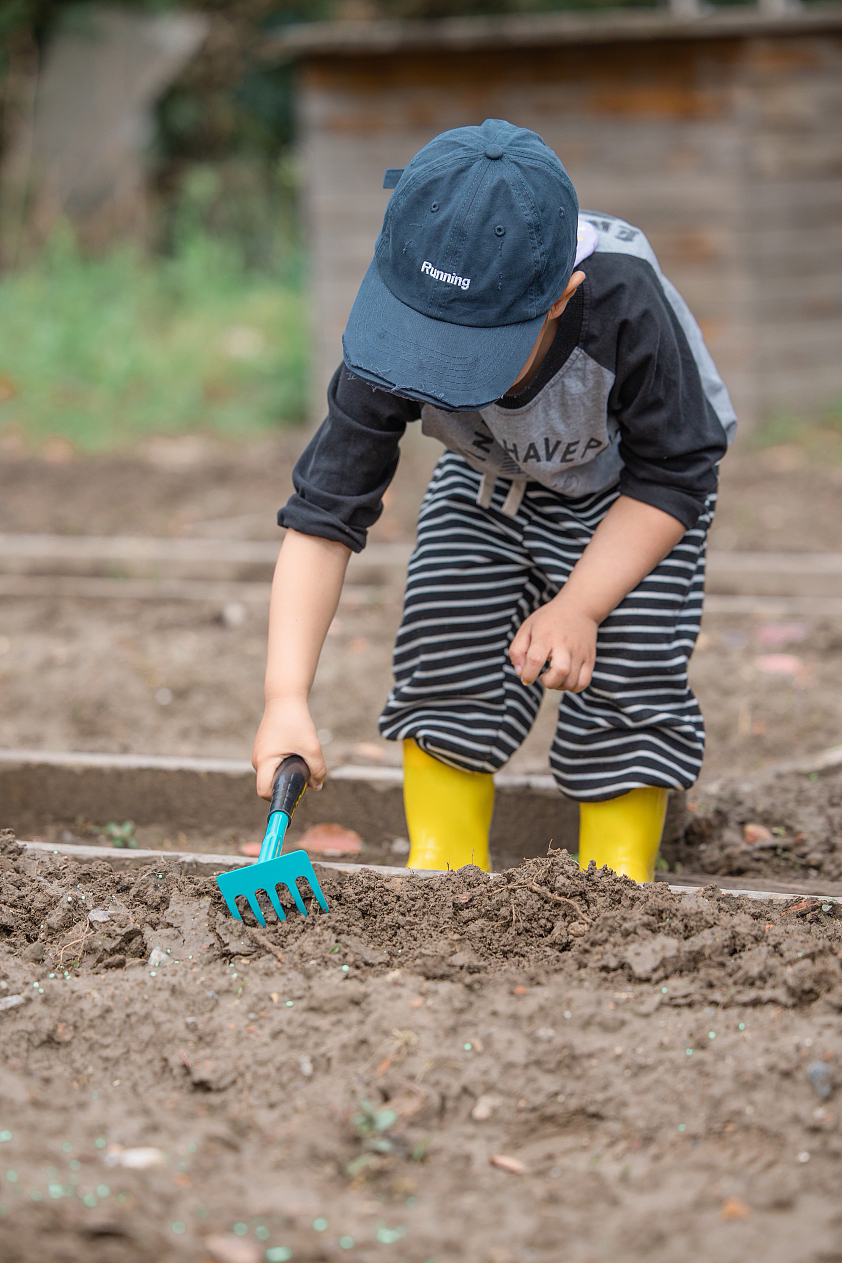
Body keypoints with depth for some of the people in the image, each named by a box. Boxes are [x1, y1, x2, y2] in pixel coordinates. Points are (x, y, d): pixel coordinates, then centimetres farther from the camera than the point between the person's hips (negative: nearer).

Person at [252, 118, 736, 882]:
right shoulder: (393, 333, -34)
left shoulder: (626, 308, -42)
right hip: (488, 484, 3)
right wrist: (287, 697, -39)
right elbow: (323, 515, -30)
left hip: (627, 497, -3)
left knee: (623, 690, -15)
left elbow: (672, 476, -25)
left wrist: (580, 606, -33)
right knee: (444, 670, -9)